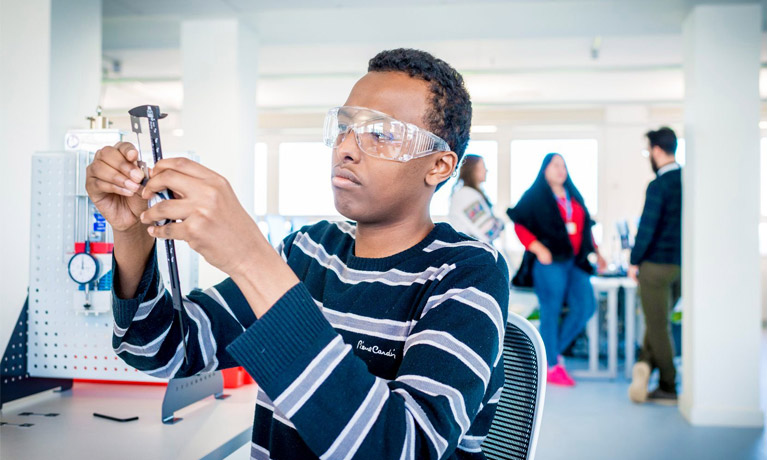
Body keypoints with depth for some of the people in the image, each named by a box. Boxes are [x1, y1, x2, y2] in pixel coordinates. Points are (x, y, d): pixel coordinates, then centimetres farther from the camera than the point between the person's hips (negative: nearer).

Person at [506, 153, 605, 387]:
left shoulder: (573, 196, 18)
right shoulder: (535, 196, -1)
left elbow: (585, 226, 24)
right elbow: (519, 225, -7)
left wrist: (596, 251, 17)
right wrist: (538, 248, -17)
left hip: (575, 261, 7)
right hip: (550, 262, -6)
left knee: (586, 307, 2)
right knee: (551, 313, -2)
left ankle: (555, 350, 19)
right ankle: (551, 365, 9)